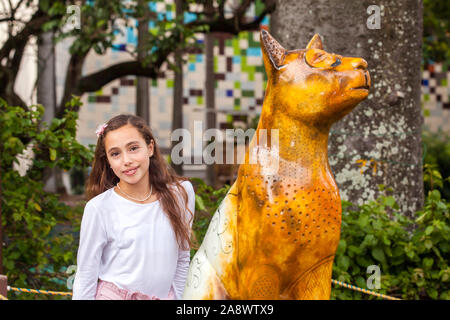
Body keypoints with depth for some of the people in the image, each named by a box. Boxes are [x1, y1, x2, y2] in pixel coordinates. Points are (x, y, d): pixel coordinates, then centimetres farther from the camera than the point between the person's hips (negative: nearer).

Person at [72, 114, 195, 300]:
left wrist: (178, 297, 8)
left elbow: (182, 260, 7)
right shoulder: (98, 208, -13)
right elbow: (86, 277, -7)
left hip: (165, 295, 3)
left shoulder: (181, 193, -4)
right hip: (113, 295, -2)